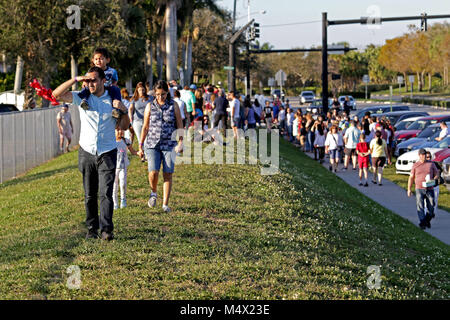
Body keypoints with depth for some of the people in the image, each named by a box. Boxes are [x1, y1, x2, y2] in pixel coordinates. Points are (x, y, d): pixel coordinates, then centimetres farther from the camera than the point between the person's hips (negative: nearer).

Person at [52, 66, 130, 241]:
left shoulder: (113, 100, 5)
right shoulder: (81, 98, 5)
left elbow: (124, 127, 10)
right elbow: (57, 94, -6)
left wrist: (124, 111, -9)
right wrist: (76, 80, -11)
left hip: (107, 154, -1)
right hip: (87, 152, 1)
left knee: (106, 193, -11)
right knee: (90, 195, 6)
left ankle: (107, 229, -15)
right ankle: (92, 228, 14)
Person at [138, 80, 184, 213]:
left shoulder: (173, 105, 3)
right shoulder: (150, 106, 6)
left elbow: (180, 125, 6)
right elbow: (145, 127, 12)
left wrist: (180, 142, -5)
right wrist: (140, 145, 12)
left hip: (169, 144, 0)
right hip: (152, 144, 0)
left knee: (167, 174, -3)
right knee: (153, 172, -15)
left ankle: (165, 204, 5)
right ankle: (153, 193, 14)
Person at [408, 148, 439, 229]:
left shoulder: (431, 164, 8)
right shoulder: (415, 165, 6)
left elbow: (437, 174, 11)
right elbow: (411, 178, 8)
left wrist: (433, 179, -11)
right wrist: (409, 189, 2)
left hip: (429, 189, 1)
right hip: (419, 189, -1)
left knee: (431, 207, 3)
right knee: (420, 207, -12)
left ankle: (427, 220, 27)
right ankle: (422, 223, -14)